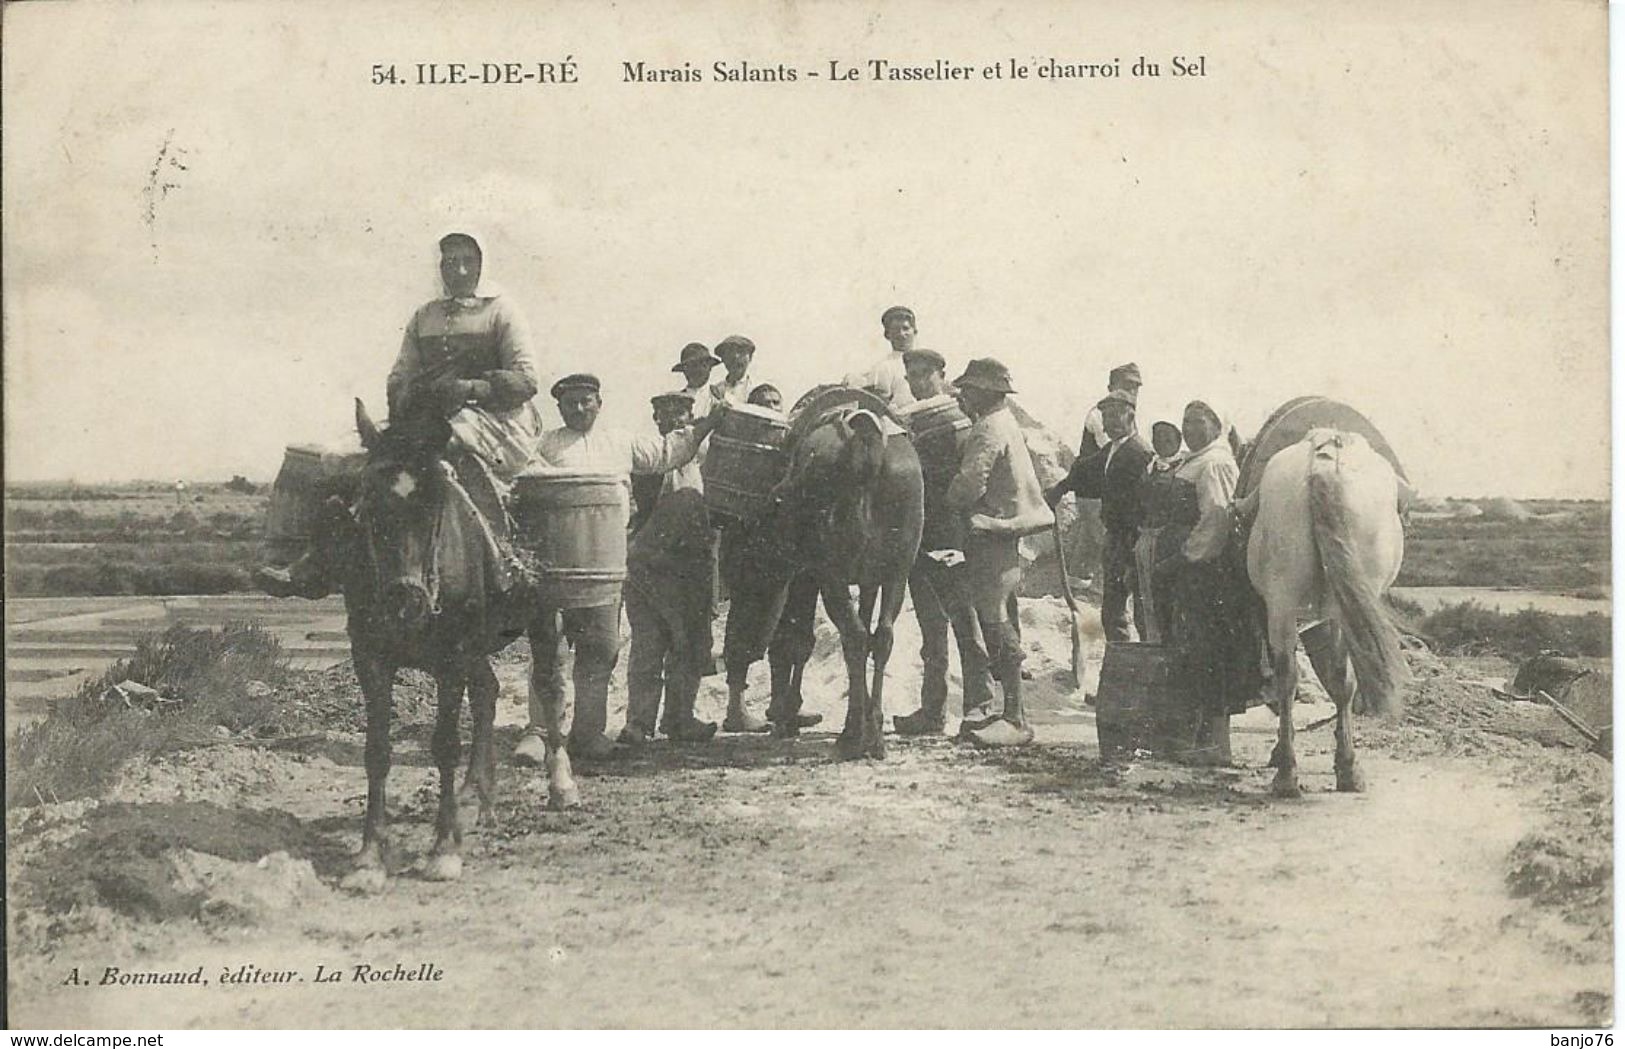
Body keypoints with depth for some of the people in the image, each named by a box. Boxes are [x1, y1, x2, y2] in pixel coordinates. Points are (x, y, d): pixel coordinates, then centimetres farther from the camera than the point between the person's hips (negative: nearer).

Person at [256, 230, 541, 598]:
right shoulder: (424, 316, 23)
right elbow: (399, 377, 19)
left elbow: (526, 378, -4)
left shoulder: (501, 311, 7)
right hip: (428, 417, 6)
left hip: (494, 416, -6)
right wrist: (404, 401, -5)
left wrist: (472, 388, -18)